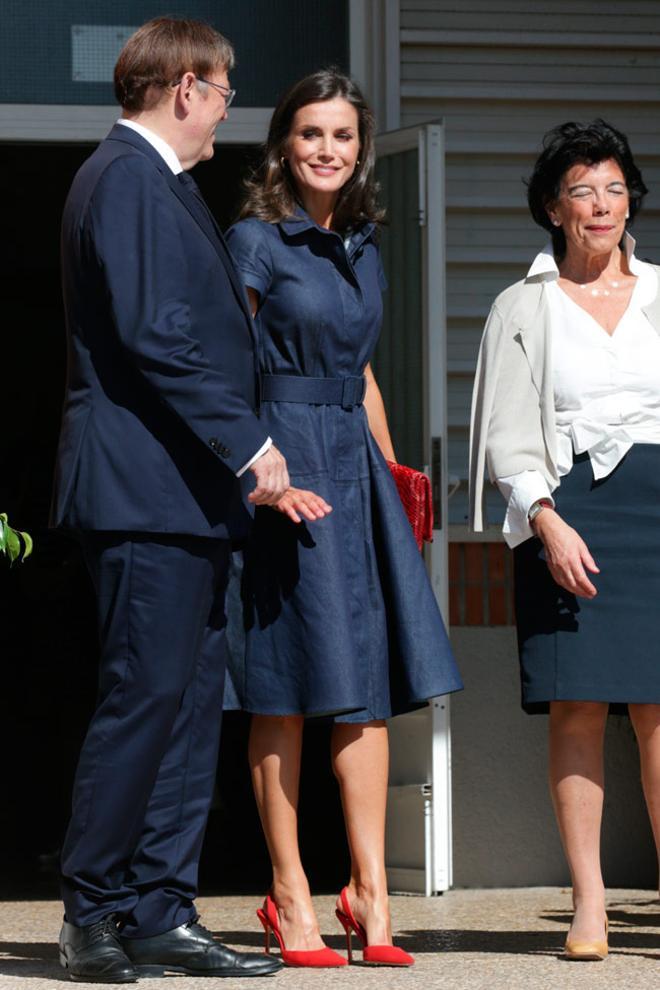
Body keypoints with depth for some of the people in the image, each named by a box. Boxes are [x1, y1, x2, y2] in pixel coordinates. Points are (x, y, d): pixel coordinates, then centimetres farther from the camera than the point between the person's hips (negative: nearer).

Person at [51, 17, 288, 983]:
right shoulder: (127, 178, -10)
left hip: (190, 493, 10)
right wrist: (246, 442, -17)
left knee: (191, 697, 8)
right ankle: (92, 913, -1)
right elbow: (153, 332, -19)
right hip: (145, 488, -10)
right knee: (146, 694, -9)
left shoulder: (161, 182, 22)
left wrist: (240, 453, 17)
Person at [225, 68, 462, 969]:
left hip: (355, 465, 7)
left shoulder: (362, 249, 16)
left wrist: (392, 472, 19)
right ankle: (289, 893, 2)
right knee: (286, 686, -4)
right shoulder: (254, 243, -4)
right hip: (280, 468, -7)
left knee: (367, 679, 2)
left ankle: (369, 889, 4)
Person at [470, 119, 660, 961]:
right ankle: (589, 904, -1)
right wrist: (548, 521, -11)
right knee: (577, 708, -5)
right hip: (565, 515, -1)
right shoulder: (523, 308, 9)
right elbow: (507, 435, 3)